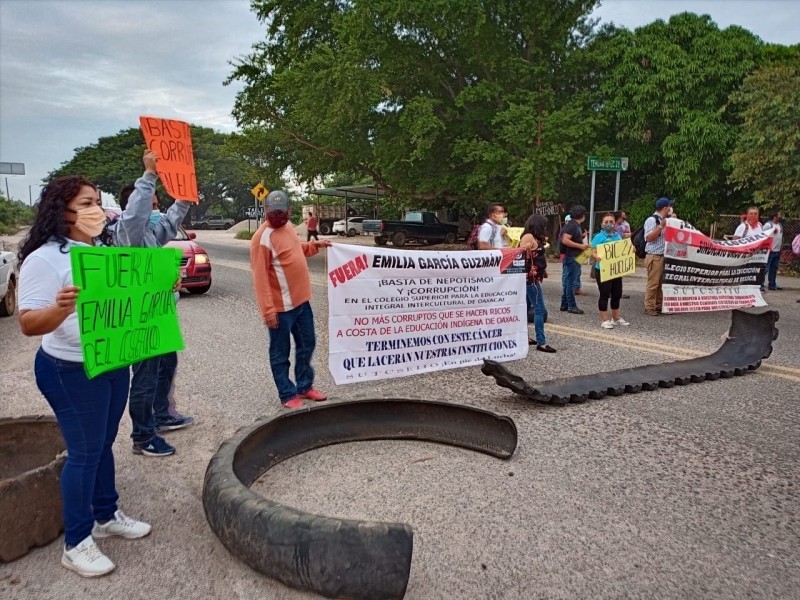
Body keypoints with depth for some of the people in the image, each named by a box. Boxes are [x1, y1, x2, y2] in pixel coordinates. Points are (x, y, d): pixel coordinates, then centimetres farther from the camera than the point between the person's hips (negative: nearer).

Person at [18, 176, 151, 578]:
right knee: (84, 451, 0)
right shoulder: (44, 258, -17)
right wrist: (60, 307, -41)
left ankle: (107, 516, 35)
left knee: (104, 444, 18)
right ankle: (76, 544, 16)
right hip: (71, 372, -7)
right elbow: (29, 324, -21)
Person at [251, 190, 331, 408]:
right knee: (280, 352, 6)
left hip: (301, 300, 9)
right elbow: (260, 278, -21)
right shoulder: (262, 238, -18)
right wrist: (268, 310, -24)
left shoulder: (288, 227, 8)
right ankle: (287, 395, 18)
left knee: (307, 344, 19)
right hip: (281, 306, -9)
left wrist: (314, 245, 11)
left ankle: (305, 386, 34)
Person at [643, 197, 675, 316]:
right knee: (653, 283, -6)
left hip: (663, 256, 9)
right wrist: (661, 226, -22)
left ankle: (658, 306, 19)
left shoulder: (663, 220, 15)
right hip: (654, 257, -9)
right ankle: (649, 308, 0)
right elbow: (649, 238, -19)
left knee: (661, 283, 11)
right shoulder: (651, 220, -11)